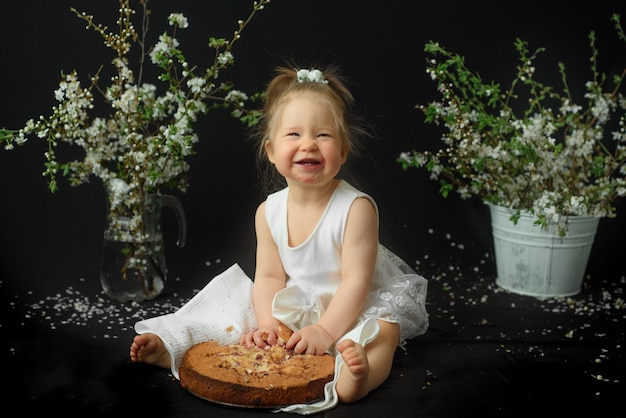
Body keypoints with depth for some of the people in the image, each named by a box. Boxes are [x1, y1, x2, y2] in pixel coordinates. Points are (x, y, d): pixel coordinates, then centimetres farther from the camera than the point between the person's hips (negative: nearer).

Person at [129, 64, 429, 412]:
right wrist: (268, 325, -18)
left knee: (382, 332, -34)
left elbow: (355, 281, -22)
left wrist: (325, 331, -28)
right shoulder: (269, 212, -6)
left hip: (354, 307, -5)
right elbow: (270, 276, -3)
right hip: (297, 306, 6)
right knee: (240, 317, -3)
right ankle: (171, 349, 4)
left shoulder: (355, 208, -21)